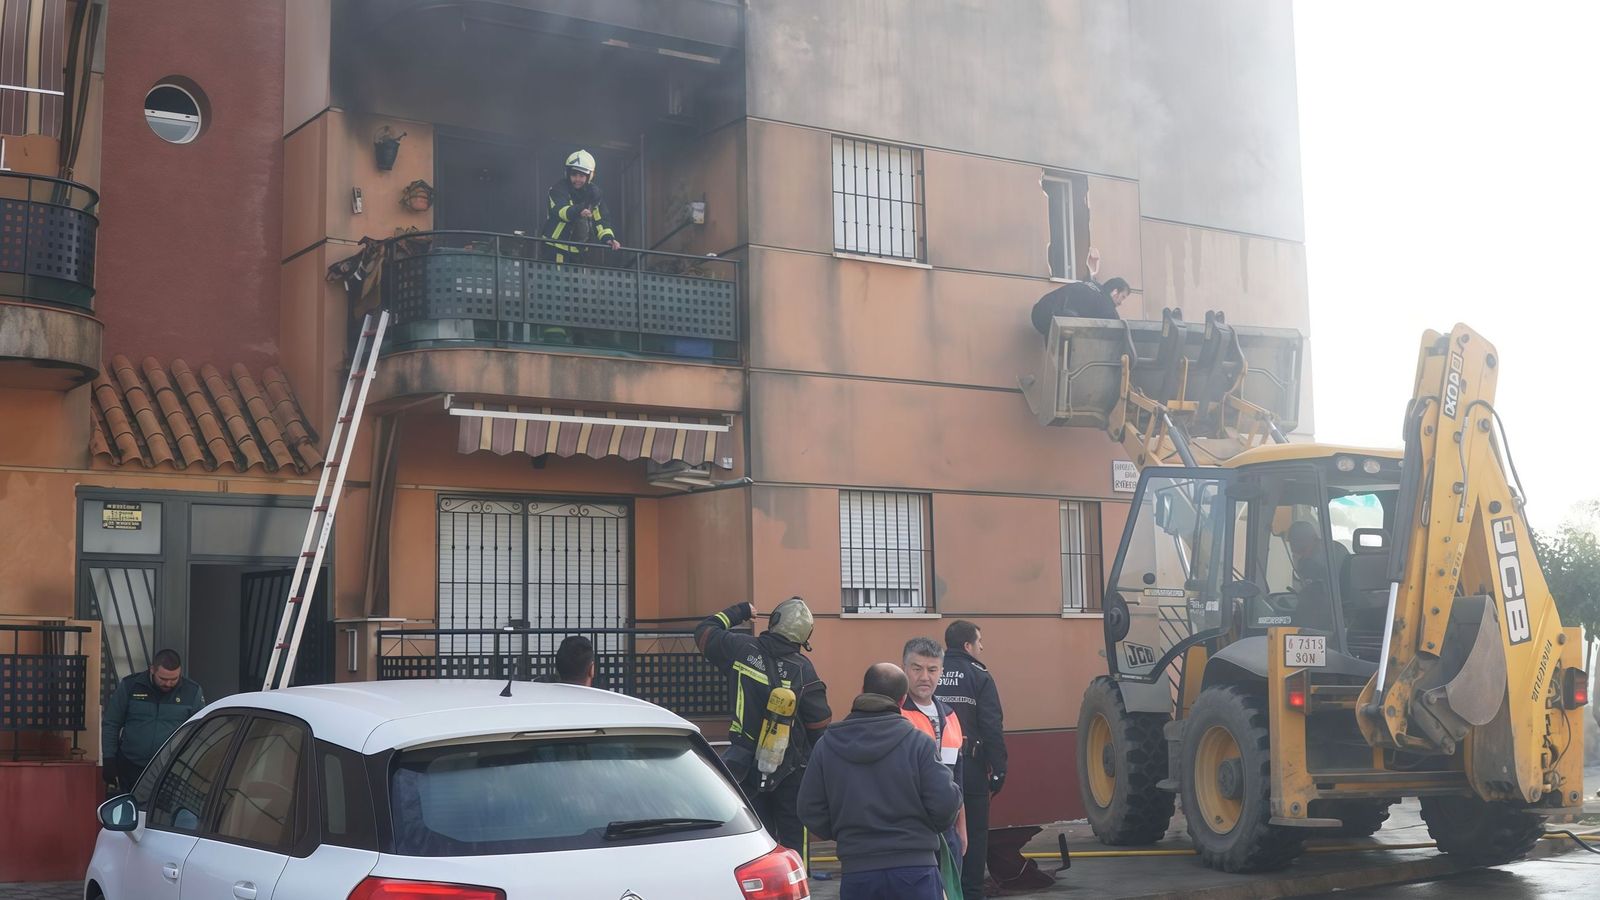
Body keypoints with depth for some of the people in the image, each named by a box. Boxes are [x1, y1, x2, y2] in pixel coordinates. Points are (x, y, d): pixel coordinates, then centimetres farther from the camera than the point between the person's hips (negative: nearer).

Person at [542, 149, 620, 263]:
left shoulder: (594, 193, 3)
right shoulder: (558, 189, -15)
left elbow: (600, 219, 2)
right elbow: (560, 210, -34)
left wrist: (608, 237, -18)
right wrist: (577, 211, -56)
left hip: (580, 250, 6)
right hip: (557, 248, -6)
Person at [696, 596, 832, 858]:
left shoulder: (741, 649, -7)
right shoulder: (802, 669, -13)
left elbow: (704, 631, 11)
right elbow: (820, 725, -9)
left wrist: (739, 612, 23)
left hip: (748, 766, 3)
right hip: (790, 769, -2)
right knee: (793, 837, 6)